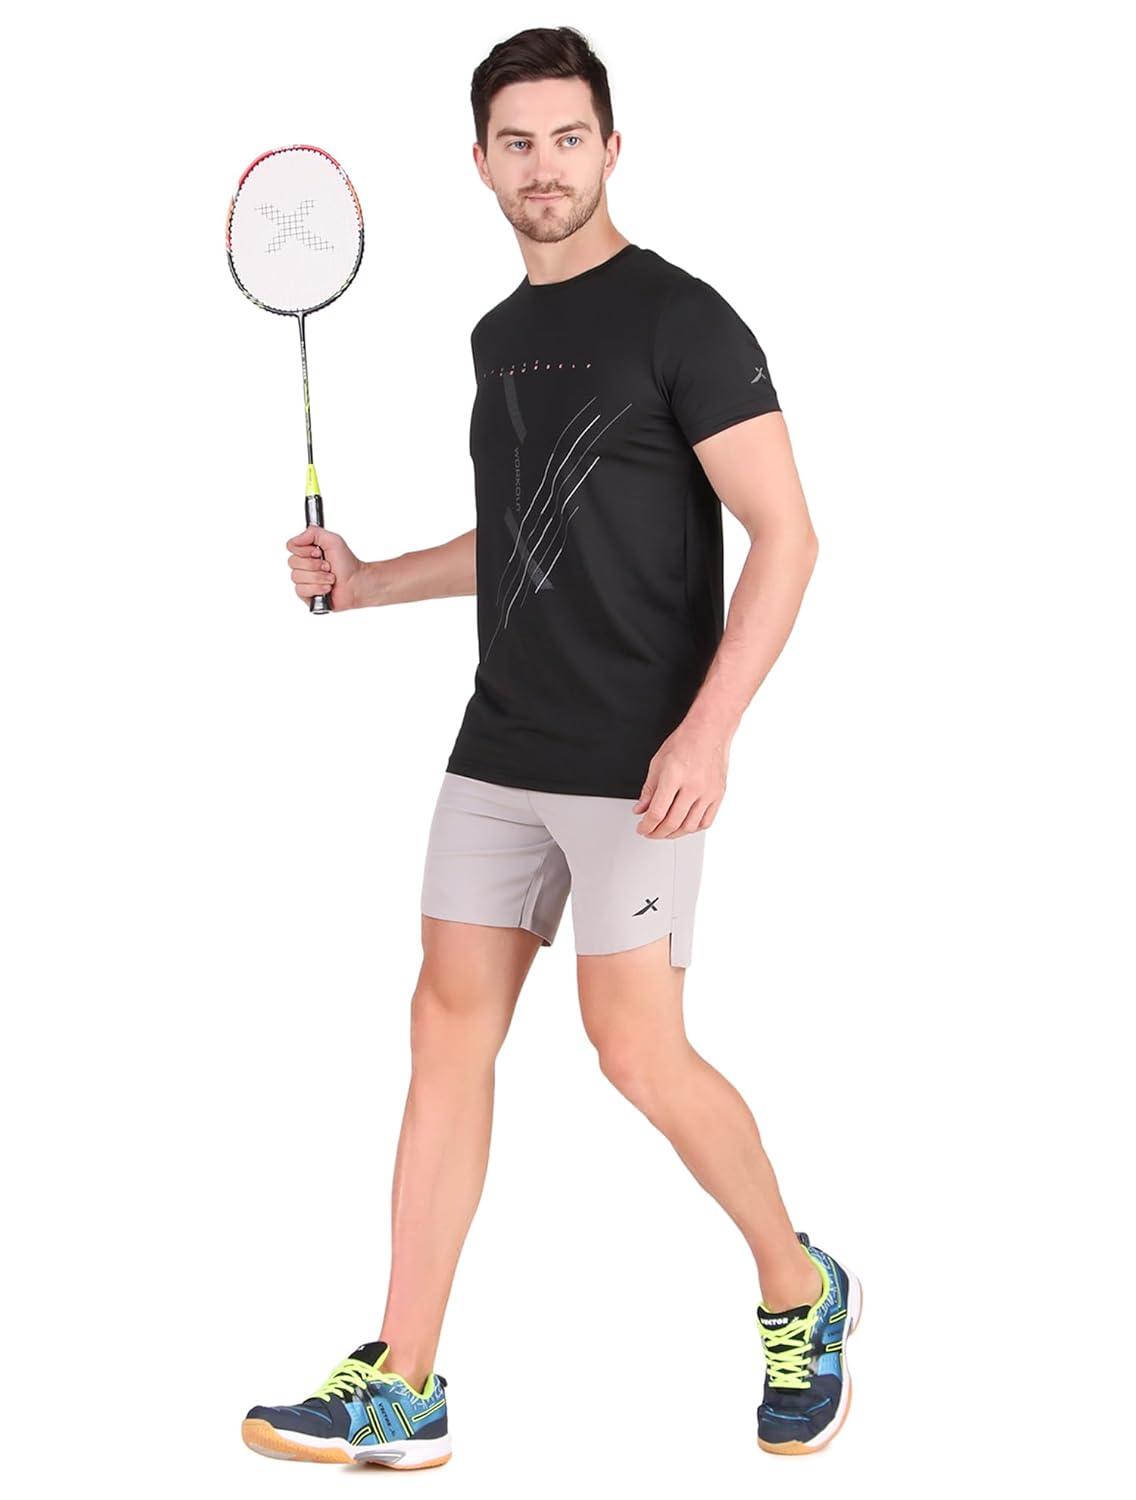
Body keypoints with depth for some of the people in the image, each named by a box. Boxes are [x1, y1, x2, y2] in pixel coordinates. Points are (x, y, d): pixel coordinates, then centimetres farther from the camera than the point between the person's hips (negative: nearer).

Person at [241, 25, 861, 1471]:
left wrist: (708, 729, -21)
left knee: (638, 1050, -5)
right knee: (449, 1028, 4)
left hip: (636, 765, -7)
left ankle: (799, 1291, 21)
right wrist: (368, 580, 14)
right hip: (496, 752, 8)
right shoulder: (499, 335, 13)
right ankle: (398, 1392, 8)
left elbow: (784, 535, -13)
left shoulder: (681, 320, -10)